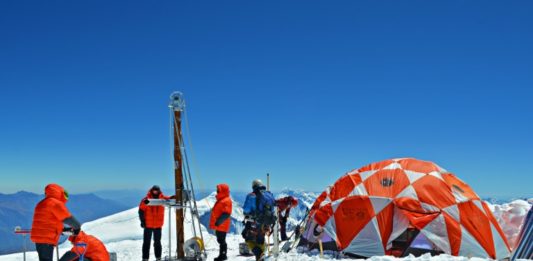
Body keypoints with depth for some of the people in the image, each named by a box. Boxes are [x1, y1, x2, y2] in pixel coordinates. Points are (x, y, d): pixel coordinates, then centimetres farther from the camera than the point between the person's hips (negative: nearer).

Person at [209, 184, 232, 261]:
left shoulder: (226, 201, -14)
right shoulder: (221, 200, 18)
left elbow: (226, 214, -22)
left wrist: (218, 222, -27)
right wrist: (215, 223, 24)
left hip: (222, 226, -10)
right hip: (219, 225, 10)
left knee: (221, 240, -7)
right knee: (220, 240, 14)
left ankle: (223, 255, -3)